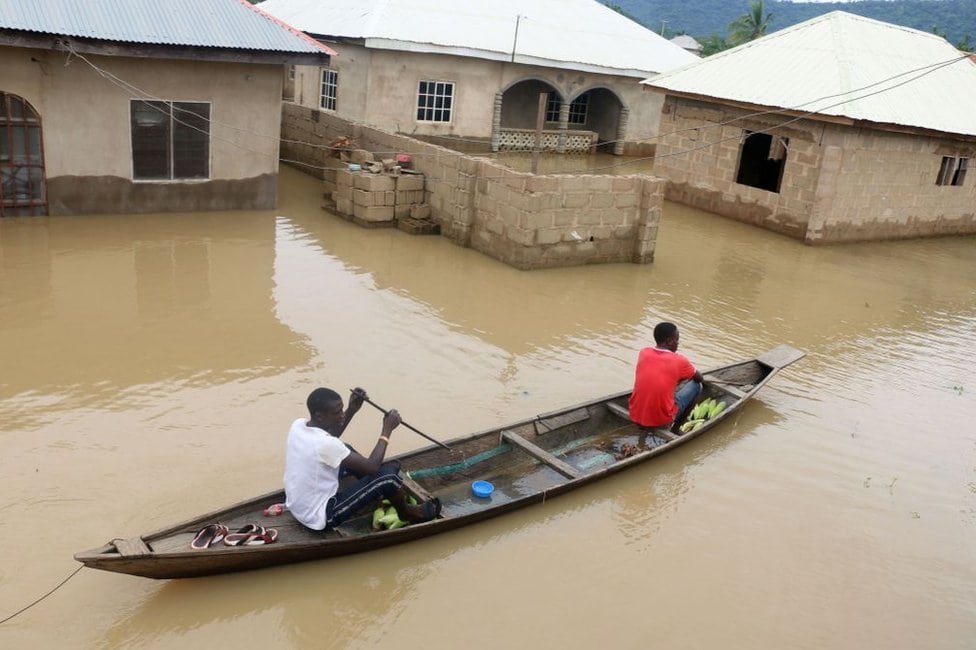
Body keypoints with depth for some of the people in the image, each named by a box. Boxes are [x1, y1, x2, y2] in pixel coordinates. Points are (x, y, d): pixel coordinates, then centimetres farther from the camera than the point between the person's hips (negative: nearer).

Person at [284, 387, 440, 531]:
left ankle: (379, 492, 32)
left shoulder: (298, 425, -7)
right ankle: (407, 512, 18)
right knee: (389, 471, -11)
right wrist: (387, 429, -13)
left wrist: (352, 410, 2)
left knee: (346, 450, 19)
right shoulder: (324, 445, -31)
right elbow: (372, 467, -22)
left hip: (296, 507, 9)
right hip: (321, 518, -9)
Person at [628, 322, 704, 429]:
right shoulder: (679, 361, -10)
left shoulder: (643, 353, 0)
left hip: (635, 416, 5)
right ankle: (674, 420, 14)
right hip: (661, 421, -4)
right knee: (696, 385, 13)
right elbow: (700, 379, 12)